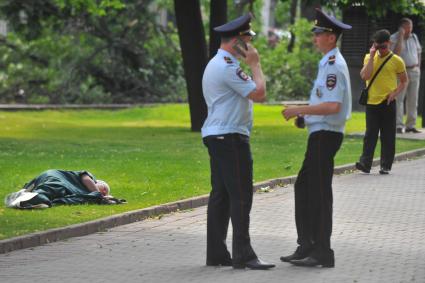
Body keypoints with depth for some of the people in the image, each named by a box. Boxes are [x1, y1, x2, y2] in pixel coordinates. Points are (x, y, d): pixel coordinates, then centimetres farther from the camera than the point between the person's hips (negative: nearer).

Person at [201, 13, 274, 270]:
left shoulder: (214, 64, 19)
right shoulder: (228, 66, -15)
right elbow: (259, 93, -17)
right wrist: (256, 64, -7)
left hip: (215, 136, 11)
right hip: (231, 137, -11)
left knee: (220, 195, 10)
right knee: (241, 197, -9)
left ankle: (217, 253, 12)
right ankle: (243, 255, -10)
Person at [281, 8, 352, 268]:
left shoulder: (334, 66, -16)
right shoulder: (330, 63, 16)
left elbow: (333, 106, -26)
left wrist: (300, 110, -19)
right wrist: (305, 115, 12)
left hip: (326, 135, -10)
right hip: (321, 133, 10)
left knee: (320, 192, -5)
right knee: (304, 186, 15)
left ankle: (323, 253, 2)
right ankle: (307, 246, 21)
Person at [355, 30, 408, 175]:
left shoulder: (396, 61, 0)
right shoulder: (369, 58, 6)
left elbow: (404, 81, 8)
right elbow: (365, 76, -8)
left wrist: (395, 92, -9)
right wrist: (372, 56, -8)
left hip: (387, 103, -1)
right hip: (371, 102, 2)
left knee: (388, 135, 2)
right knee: (370, 134, -2)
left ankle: (386, 166, 7)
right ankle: (365, 163, -6)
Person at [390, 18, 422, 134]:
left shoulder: (414, 37, 11)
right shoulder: (394, 38, -7)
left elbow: (418, 52, 21)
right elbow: (396, 53, -23)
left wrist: (418, 66, 11)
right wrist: (401, 36, -22)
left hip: (414, 72, 6)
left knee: (413, 99, 6)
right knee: (399, 99, -10)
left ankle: (411, 125, 10)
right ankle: (399, 125, -12)